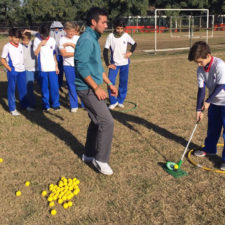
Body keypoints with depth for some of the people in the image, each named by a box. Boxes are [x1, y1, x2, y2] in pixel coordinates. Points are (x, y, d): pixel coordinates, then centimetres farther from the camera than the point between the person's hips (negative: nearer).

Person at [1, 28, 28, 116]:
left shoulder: (20, 46, 8)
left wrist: (23, 66, 5)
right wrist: (9, 69, -11)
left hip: (22, 70, 5)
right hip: (12, 71, -5)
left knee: (23, 89, 13)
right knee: (11, 89, 4)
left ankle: (24, 105, 27)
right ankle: (12, 109, 11)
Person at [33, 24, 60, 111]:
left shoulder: (52, 40, 4)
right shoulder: (37, 40, 0)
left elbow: (54, 54, 9)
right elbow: (35, 53, -6)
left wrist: (56, 66, 8)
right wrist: (41, 44, -15)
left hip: (52, 68, 1)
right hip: (42, 68, -1)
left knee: (54, 87, 2)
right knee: (44, 88, 5)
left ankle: (56, 104, 14)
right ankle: (46, 105, 17)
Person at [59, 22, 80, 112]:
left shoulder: (77, 38, 5)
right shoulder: (62, 40, -1)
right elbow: (64, 54, -11)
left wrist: (71, 44, -14)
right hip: (68, 65, -1)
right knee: (71, 86, 4)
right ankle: (74, 105, 17)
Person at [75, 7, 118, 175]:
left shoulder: (94, 39, 15)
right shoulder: (86, 40, -15)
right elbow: (82, 67, -22)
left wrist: (110, 84, 20)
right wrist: (96, 88, -20)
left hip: (94, 88, 10)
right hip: (88, 89, -10)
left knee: (97, 121, 16)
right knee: (107, 122, -10)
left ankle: (89, 154, 30)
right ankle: (101, 159, 4)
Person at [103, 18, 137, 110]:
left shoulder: (126, 36, -4)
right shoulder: (111, 36, -9)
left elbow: (134, 44, 13)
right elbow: (105, 50, -7)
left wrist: (130, 52, -5)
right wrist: (107, 64, -12)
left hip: (125, 63, 2)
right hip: (114, 64, -1)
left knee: (123, 83, 7)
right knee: (110, 82, -10)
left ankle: (120, 101, 22)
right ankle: (113, 102, 5)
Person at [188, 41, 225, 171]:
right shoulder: (201, 69, -7)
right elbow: (201, 89, -5)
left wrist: (208, 101, -16)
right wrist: (199, 109, -8)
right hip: (214, 102, 7)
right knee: (212, 127, 20)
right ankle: (210, 149, 39)